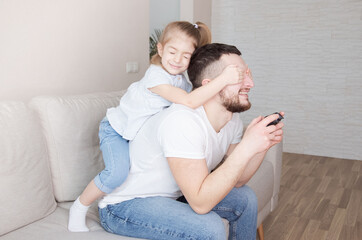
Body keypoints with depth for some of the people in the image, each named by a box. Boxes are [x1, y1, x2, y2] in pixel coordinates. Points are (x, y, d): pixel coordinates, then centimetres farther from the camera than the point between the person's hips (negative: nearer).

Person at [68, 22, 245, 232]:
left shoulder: (182, 79, -5)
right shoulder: (156, 76, -33)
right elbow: (189, 101, -45)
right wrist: (223, 79, -49)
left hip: (140, 132, 8)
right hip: (116, 129, -8)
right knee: (118, 173, -26)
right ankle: (79, 209, -1)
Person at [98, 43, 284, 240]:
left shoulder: (232, 118, -5)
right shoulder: (183, 121, -33)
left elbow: (236, 180, 2)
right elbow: (200, 203, -35)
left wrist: (263, 144, -14)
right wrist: (247, 146, -36)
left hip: (172, 194, 9)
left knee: (245, 198, 7)